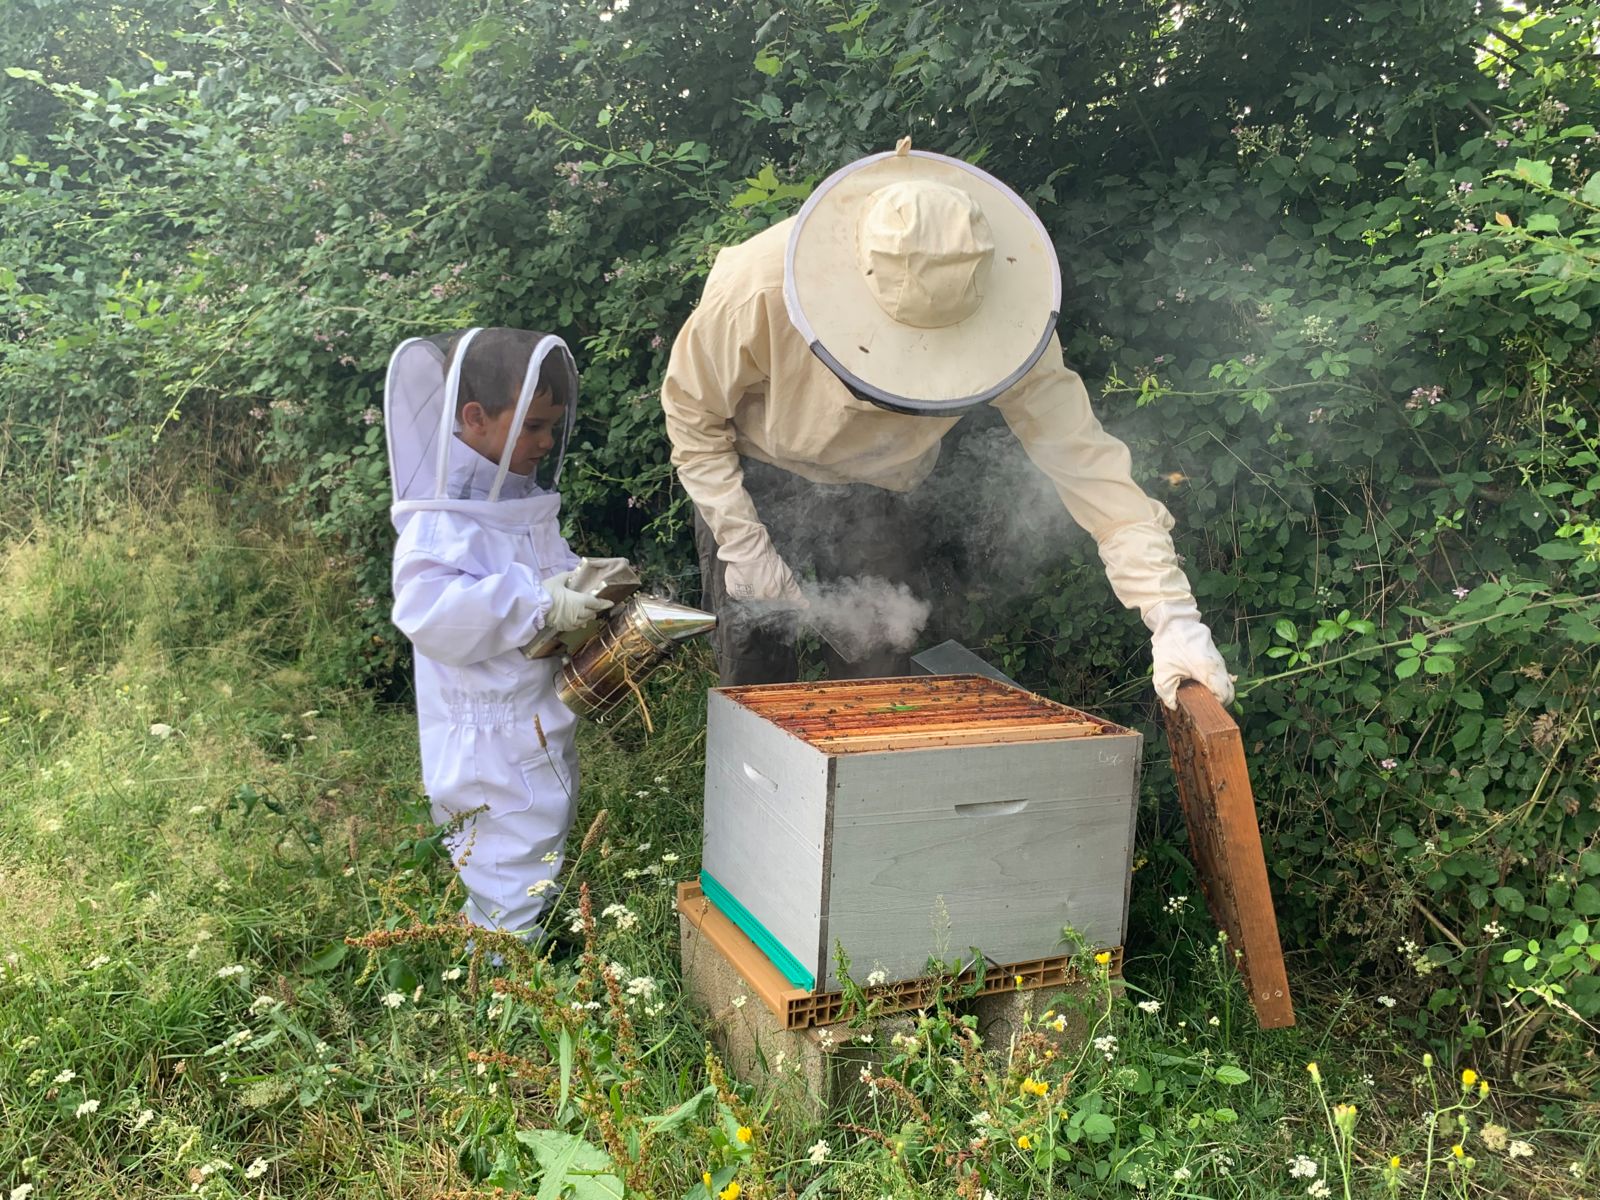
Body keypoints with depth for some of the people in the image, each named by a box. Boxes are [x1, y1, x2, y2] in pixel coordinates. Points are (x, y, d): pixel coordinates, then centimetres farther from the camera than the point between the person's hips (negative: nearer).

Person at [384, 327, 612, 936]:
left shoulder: (526, 502, 9)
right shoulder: (441, 519, -20)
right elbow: (427, 607, -34)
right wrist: (538, 603, -34)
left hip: (541, 719, 9)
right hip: (490, 736, -9)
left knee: (548, 838, 20)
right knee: (512, 865, -3)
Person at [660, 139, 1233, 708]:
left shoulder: (1003, 319, -30)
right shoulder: (757, 290, -34)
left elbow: (1083, 456, -29)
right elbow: (691, 409, -16)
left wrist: (1173, 617, -36)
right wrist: (742, 543, -18)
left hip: (882, 490, 2)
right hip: (759, 475, -1)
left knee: (879, 683, 1)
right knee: (755, 669, -1)